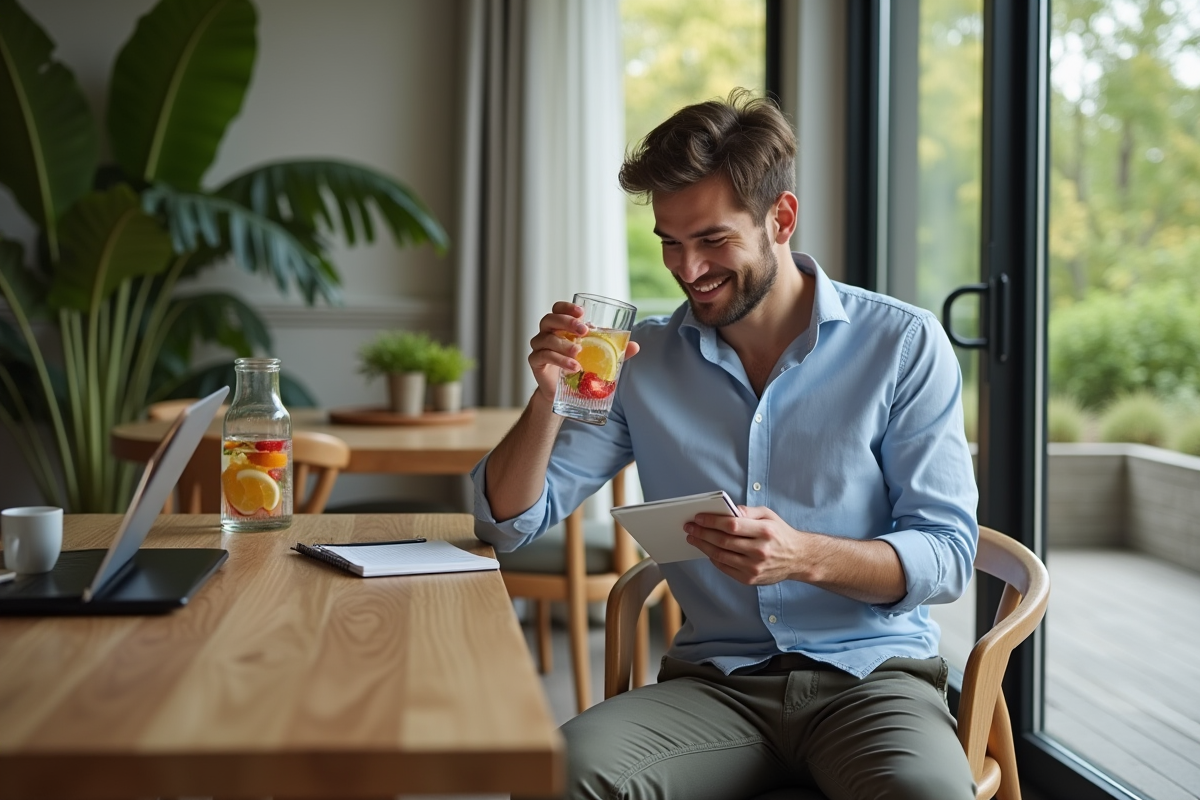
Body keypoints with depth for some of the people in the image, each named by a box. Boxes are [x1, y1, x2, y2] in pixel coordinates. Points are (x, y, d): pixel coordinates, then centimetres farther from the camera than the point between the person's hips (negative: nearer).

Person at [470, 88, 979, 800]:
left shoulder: (904, 345, 0)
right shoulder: (642, 361, 7)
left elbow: (948, 556, -4)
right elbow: (511, 521, 8)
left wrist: (806, 557, -22)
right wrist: (550, 399, -11)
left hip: (871, 673, -1)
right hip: (716, 681, 2)